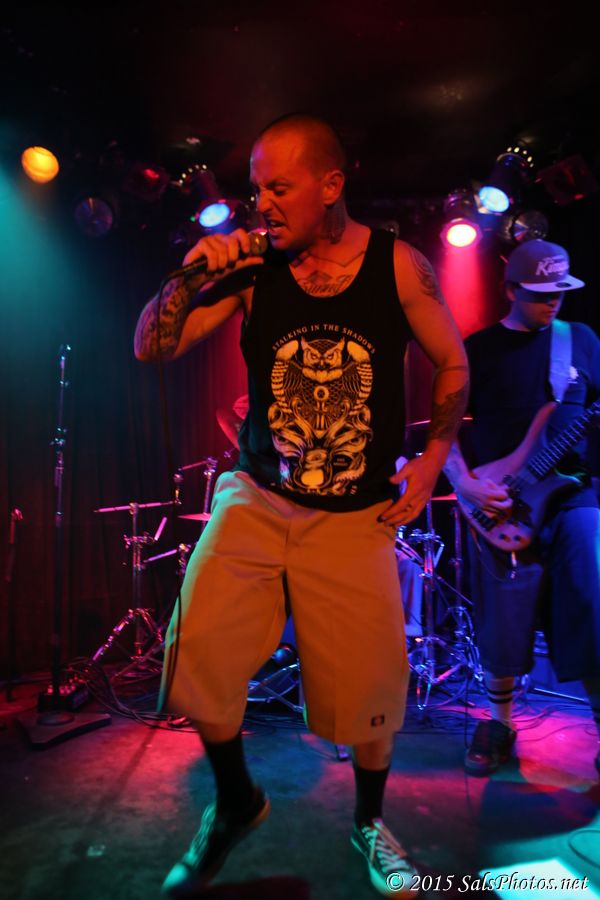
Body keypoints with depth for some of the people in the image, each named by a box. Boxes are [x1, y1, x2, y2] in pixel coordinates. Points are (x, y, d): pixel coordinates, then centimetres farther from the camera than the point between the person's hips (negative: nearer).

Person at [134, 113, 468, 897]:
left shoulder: (400, 267, -4)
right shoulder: (252, 267, -2)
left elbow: (453, 367, 7)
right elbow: (150, 347, -2)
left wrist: (430, 460, 0)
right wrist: (191, 279, -18)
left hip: (357, 517, 0)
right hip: (255, 499, 1)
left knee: (369, 687, 4)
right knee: (198, 655, -12)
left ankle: (370, 820, 37)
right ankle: (235, 803, 19)